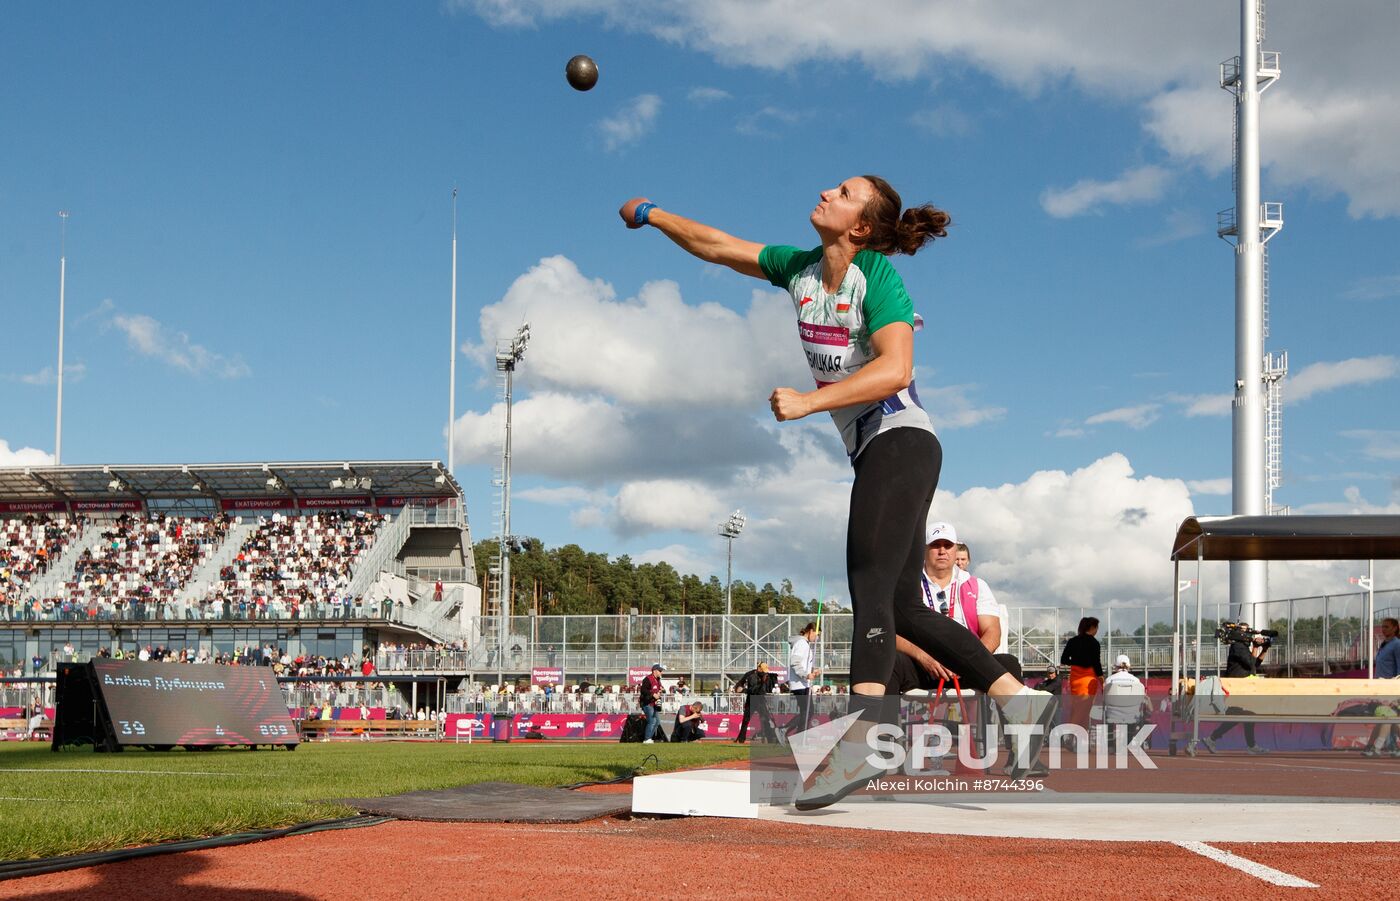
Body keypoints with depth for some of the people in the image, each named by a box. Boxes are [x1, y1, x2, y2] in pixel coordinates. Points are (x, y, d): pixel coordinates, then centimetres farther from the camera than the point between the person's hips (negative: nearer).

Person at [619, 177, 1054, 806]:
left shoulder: (877, 277, -11)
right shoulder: (799, 269, 12)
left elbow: (894, 370, -24)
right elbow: (716, 246, 23)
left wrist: (808, 401, -28)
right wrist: (652, 216, 29)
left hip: (901, 442, -8)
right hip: (872, 455, 8)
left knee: (870, 585, -24)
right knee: (904, 610, 7)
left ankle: (864, 729, -38)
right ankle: (1020, 703, 12)